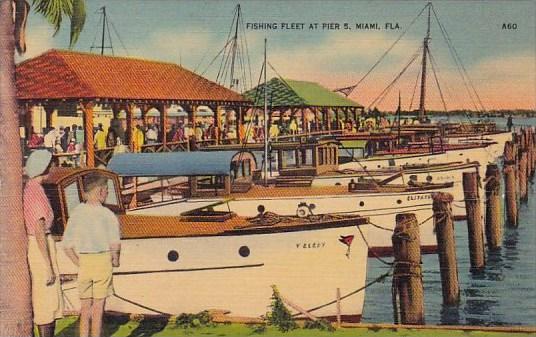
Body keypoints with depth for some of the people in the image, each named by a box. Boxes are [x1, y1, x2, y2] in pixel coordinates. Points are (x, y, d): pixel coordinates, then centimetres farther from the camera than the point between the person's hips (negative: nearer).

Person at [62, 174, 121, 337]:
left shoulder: (76, 212, 1)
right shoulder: (107, 215, -12)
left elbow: (67, 246, 2)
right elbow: (115, 244, -18)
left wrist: (79, 263, 9)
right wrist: (115, 260, -1)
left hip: (83, 262, 4)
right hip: (102, 260, -4)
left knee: (85, 307, 14)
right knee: (98, 307, 5)